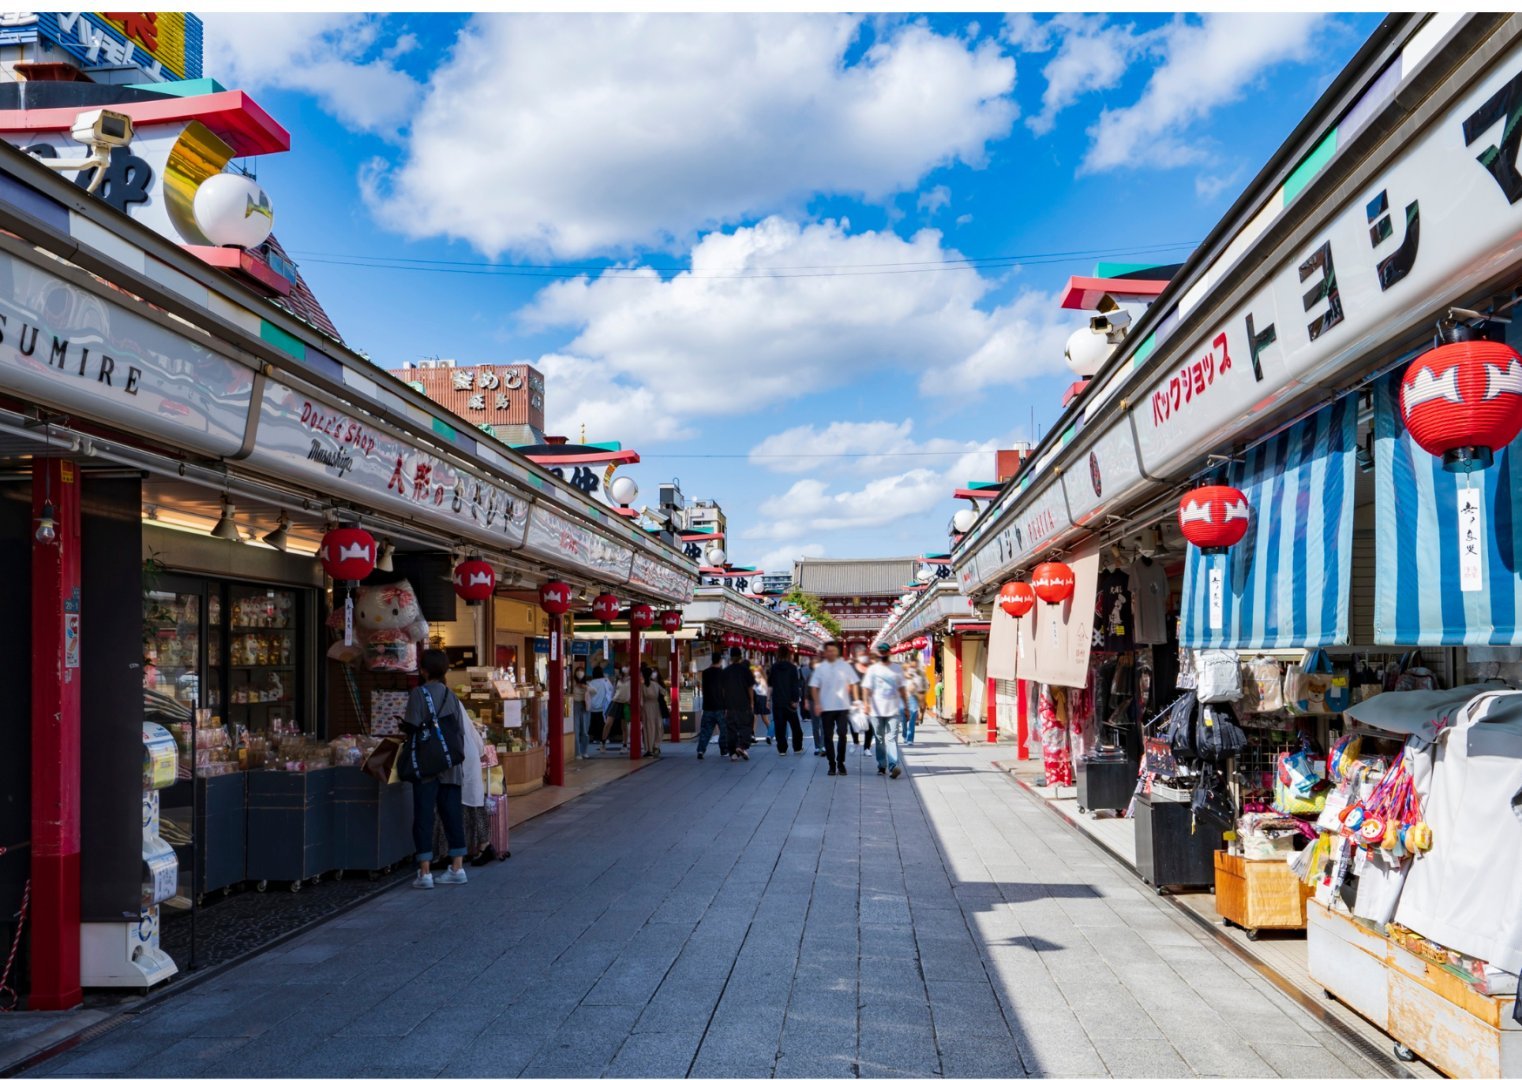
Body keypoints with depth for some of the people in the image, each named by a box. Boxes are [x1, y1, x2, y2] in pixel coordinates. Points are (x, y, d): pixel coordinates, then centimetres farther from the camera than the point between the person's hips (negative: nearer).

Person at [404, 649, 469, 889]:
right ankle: (457, 867, 11)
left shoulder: (419, 693, -8)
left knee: (423, 817, 0)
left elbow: (412, 727, -13)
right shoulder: (451, 696, 8)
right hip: (451, 764, 5)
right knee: (452, 814, 9)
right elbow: (460, 731, 10)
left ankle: (425, 872, -1)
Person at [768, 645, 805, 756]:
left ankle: (782, 749, 2)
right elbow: (795, 685, -12)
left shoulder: (774, 667, -2)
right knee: (795, 725, 12)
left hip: (777, 701, 1)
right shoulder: (792, 668, -8)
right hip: (789, 701, -1)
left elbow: (770, 682, 10)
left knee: (780, 726, 4)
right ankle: (797, 747, 15)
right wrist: (795, 699, -10)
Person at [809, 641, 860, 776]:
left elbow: (853, 684, 6)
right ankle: (832, 764, 13)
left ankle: (840, 763, 11)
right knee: (828, 737, 4)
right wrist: (817, 703, -8)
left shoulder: (845, 666, 1)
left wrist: (855, 701, 1)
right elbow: (814, 687, 2)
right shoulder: (820, 667, 1)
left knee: (842, 735, -2)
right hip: (826, 708, 0)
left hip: (843, 706, 0)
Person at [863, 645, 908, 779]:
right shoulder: (872, 669, 3)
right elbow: (866, 688, -5)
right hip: (877, 711, 0)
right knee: (880, 739, 8)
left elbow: (901, 688, 15)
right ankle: (881, 765, 18)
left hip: (893, 710, 0)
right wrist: (867, 703, -20)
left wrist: (906, 706, 13)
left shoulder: (896, 669, 10)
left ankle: (893, 766, -21)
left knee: (892, 738, -11)